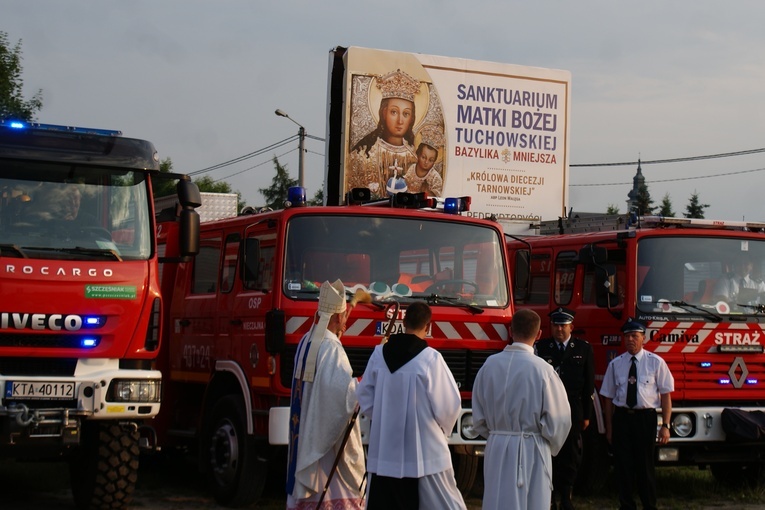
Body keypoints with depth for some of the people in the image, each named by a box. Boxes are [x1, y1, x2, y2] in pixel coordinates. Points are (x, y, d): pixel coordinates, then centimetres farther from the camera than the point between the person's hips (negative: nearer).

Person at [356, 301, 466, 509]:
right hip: (424, 452, -4)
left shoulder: (379, 353, -1)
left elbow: (365, 398, 7)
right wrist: (443, 428, 12)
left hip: (384, 451, 4)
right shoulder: (430, 358, -13)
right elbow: (448, 404, -8)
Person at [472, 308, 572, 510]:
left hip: (496, 449, 3)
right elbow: (558, 420, -9)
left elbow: (478, 416, 4)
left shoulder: (490, 364, -4)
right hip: (531, 450, -3)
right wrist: (551, 447, 10)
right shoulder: (541, 369, -14)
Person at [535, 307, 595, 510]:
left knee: (570, 457, 4)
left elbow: (589, 384, 6)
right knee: (548, 457, 1)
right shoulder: (540, 347, 4)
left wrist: (586, 415, 3)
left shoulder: (584, 348, 6)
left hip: (573, 412, 1)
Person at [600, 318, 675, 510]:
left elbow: (666, 395, -2)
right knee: (623, 466, 7)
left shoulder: (656, 362, -1)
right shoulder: (615, 364, 6)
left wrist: (665, 426, -7)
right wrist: (609, 427, 7)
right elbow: (609, 397, 9)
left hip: (646, 417, -2)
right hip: (621, 417, 2)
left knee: (645, 466, 3)